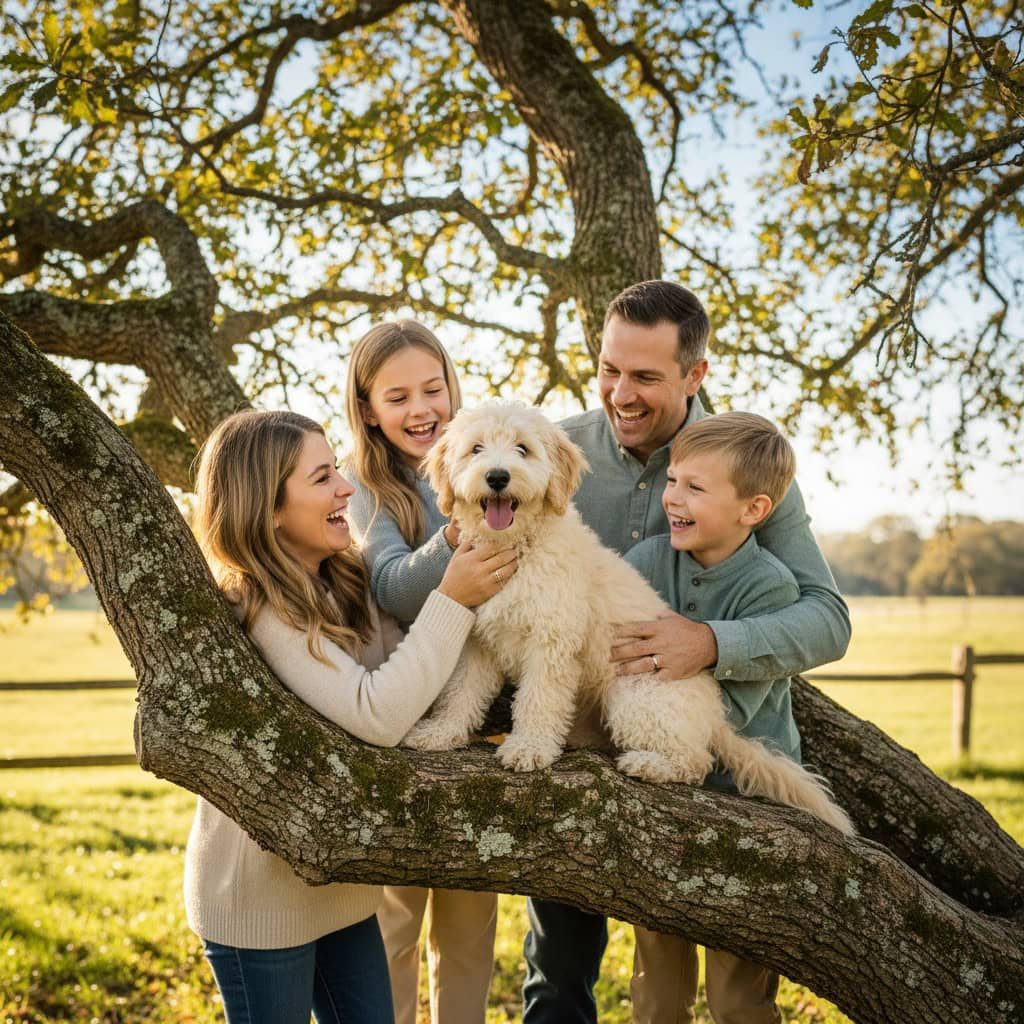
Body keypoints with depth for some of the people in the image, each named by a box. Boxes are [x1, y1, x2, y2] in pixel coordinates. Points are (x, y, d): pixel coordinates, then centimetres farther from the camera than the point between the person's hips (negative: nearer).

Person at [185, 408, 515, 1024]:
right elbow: (377, 716, -30)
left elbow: (416, 684, -2)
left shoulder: (347, 586, 1)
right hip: (261, 892, -7)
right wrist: (451, 602, -25)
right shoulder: (255, 611, -23)